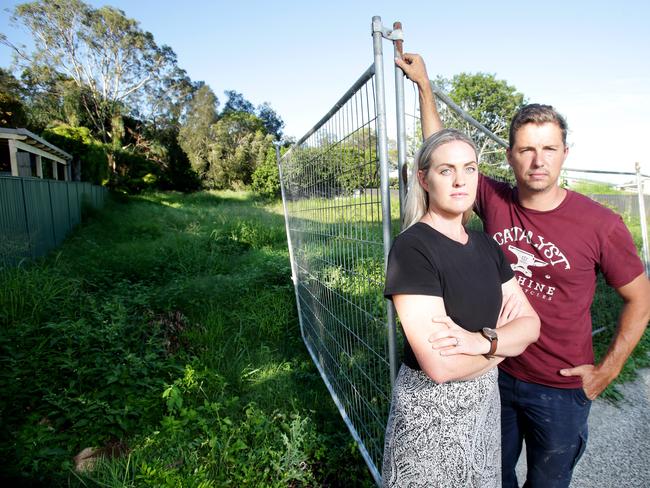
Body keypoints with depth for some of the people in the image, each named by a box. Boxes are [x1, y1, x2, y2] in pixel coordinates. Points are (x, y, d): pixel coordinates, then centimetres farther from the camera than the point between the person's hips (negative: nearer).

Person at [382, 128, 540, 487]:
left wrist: (482, 340, -23)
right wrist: (504, 338, -11)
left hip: (485, 397, 7)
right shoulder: (411, 248, -22)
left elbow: (530, 323, -2)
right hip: (432, 409, -6)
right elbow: (441, 365, -28)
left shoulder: (485, 245, 1)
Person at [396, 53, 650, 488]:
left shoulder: (600, 224, -17)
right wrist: (424, 84, 3)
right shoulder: (495, 202, -10)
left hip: (561, 390, -2)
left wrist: (607, 371, -5)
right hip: (496, 373, 2)